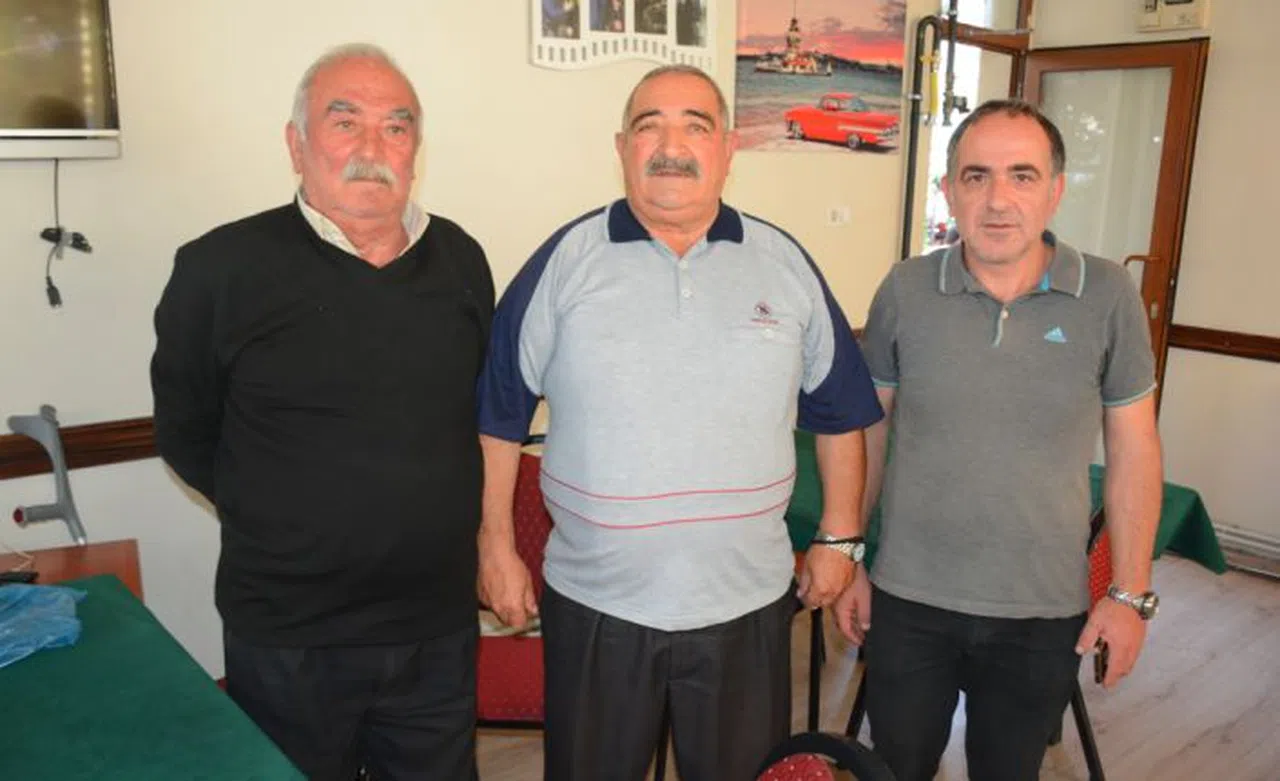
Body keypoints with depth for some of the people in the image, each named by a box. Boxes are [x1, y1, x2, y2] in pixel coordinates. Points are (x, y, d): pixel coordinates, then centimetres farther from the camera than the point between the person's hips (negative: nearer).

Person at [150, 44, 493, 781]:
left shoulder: (460, 259, 1)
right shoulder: (220, 268, -11)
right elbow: (185, 434, -1)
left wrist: (433, 512, 7)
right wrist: (285, 523, -1)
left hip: (441, 630, 4)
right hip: (288, 642, -3)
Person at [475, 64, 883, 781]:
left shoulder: (787, 265, 0)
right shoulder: (564, 262, -5)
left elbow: (838, 411, 9)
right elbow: (499, 414, 0)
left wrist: (838, 537, 8)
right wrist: (497, 549, 0)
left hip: (748, 603, 1)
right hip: (594, 604, -1)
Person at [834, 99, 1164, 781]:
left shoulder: (1109, 297, -8)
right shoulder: (905, 291, -7)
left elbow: (1133, 450, -1)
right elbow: (867, 433, 1)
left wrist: (1131, 593, -1)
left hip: (1043, 615, 0)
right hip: (908, 601, 0)